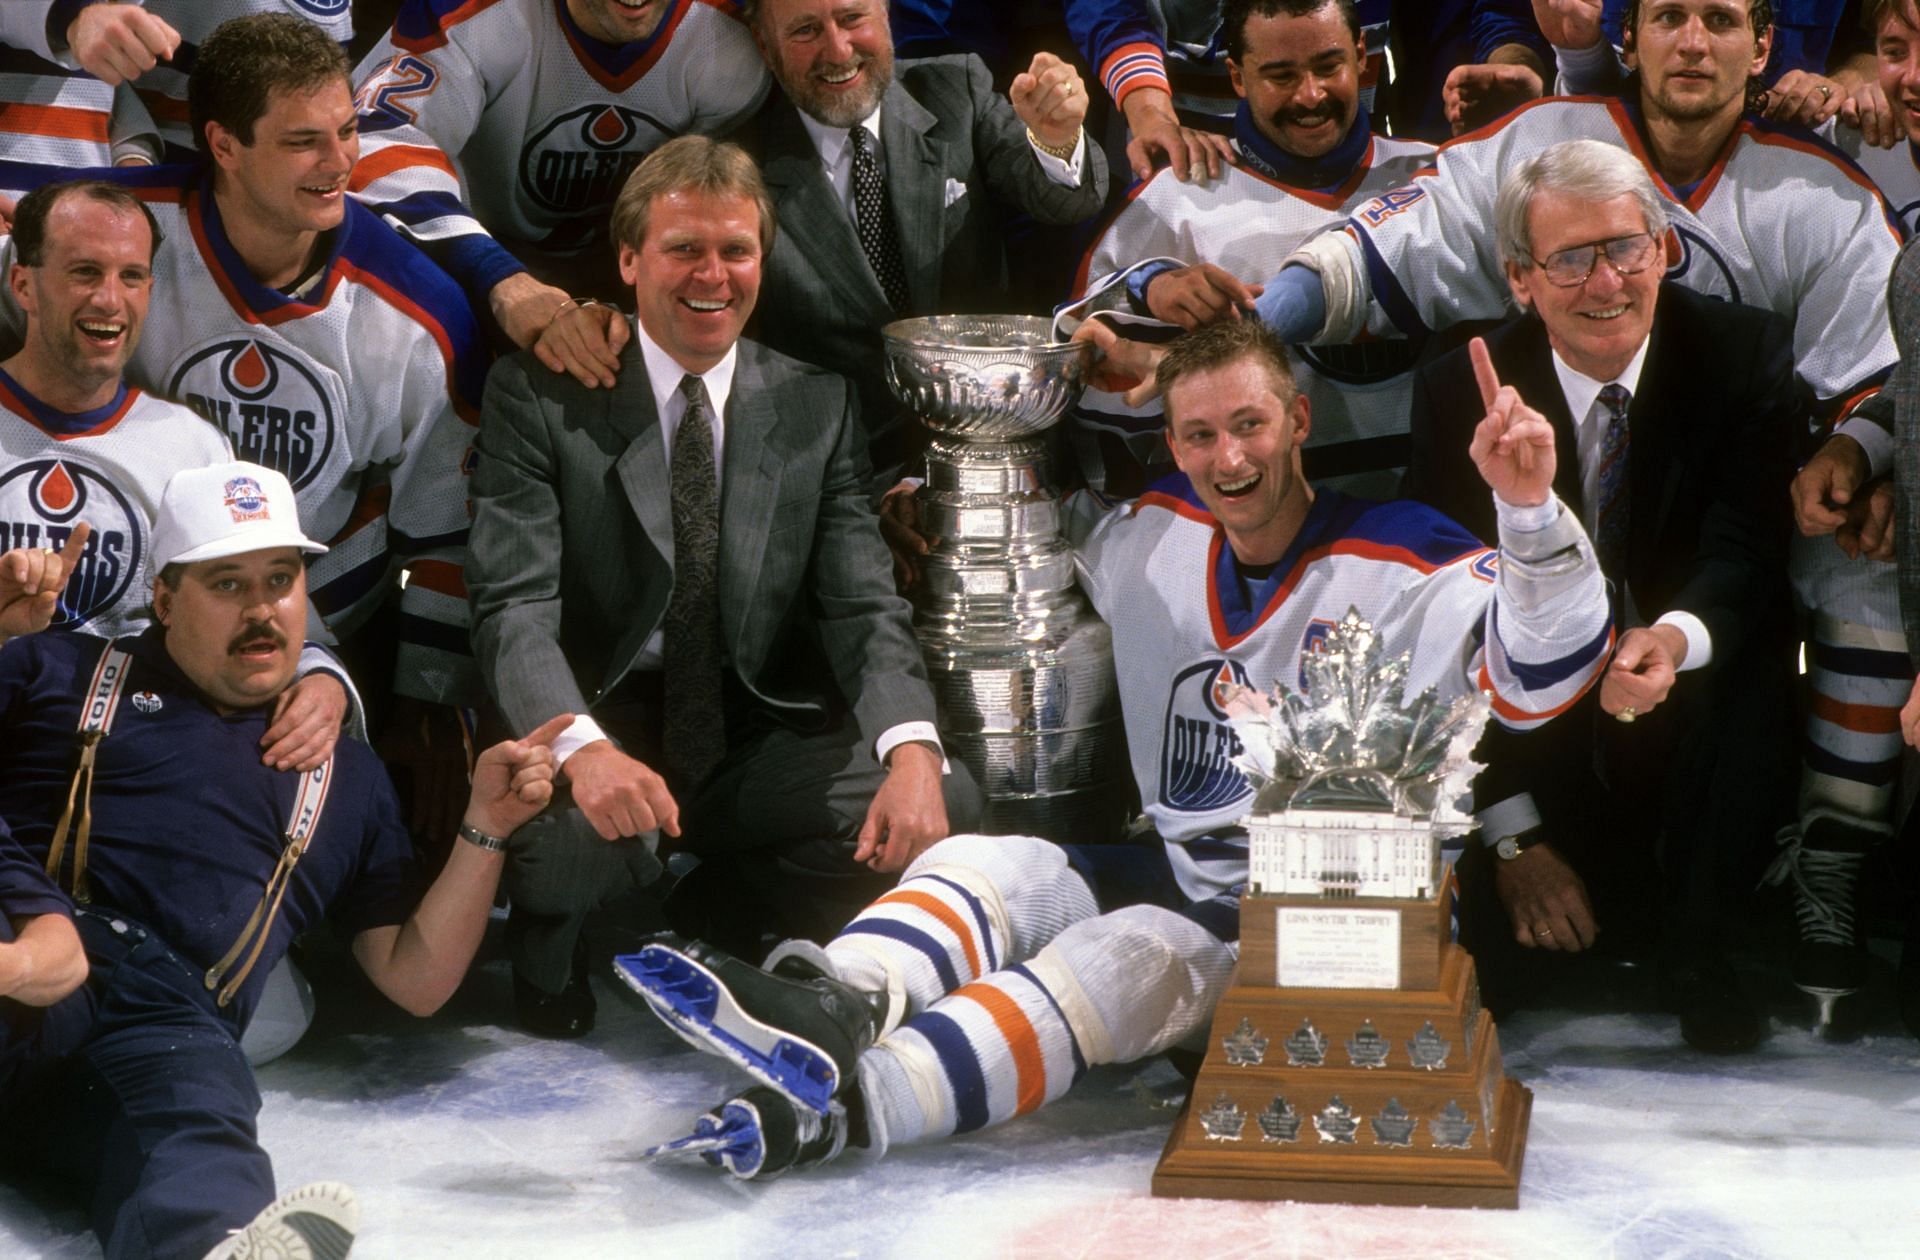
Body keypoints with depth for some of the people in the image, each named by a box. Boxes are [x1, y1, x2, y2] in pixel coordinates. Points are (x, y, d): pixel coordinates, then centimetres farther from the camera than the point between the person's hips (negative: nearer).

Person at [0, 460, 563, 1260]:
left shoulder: (344, 775, 32)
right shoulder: (66, 674, 26)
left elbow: (413, 979, 28)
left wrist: (485, 828, 16)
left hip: (171, 1016, 1)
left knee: (195, 1109, -38)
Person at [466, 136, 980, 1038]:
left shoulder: (817, 408, 9)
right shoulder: (538, 396, -2)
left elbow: (862, 603, -1)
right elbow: (515, 606, -13)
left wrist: (912, 748, -23)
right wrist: (584, 749, -35)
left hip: (753, 749, 4)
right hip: (599, 735, -3)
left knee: (947, 799, -20)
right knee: (569, 837, -36)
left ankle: (702, 925, 1)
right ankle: (557, 964, 2)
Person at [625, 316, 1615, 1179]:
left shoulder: (1399, 564, -10)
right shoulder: (1151, 537, 7)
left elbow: (1535, 677, -24)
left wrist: (1527, 505, -38)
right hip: (1178, 880, 7)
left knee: (1120, 961, -32)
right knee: (981, 865, -17)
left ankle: (846, 1099, -54)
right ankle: (837, 1006, -49)